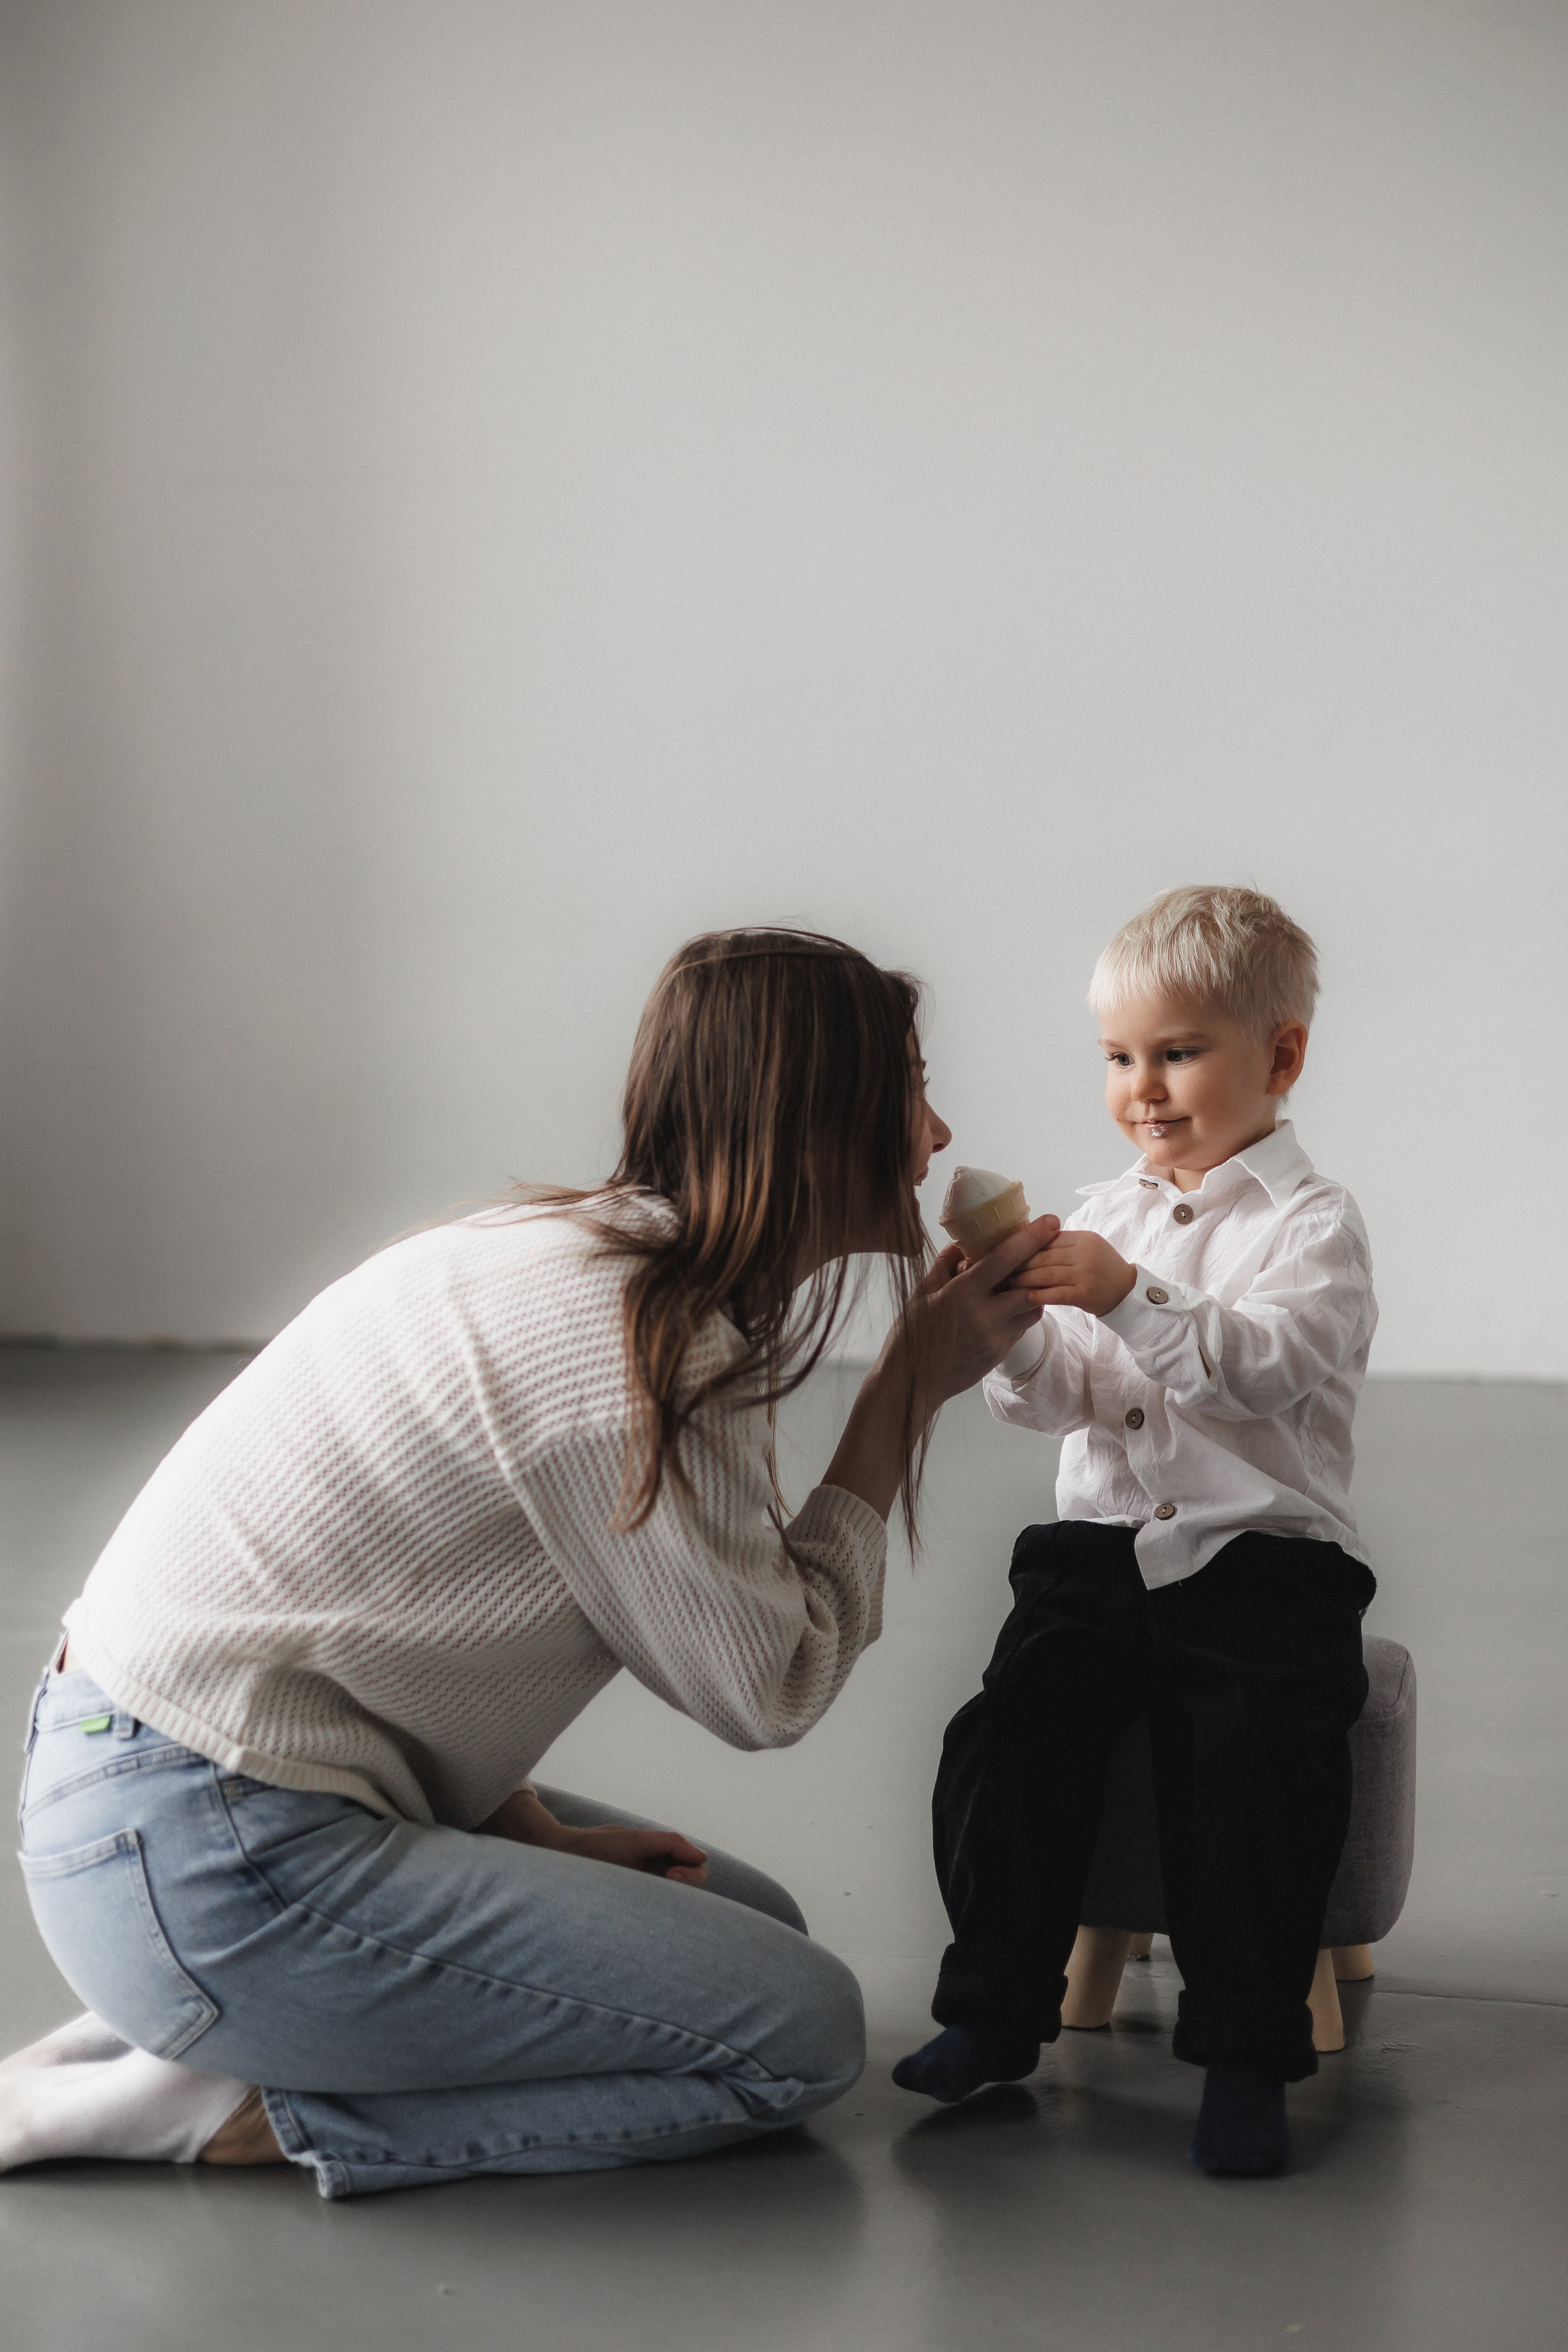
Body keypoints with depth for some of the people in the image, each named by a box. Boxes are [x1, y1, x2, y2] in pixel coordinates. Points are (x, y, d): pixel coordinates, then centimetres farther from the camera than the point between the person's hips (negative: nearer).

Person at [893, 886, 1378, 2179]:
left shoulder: (1311, 1221, -2)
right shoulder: (1100, 1214, 14)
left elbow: (1267, 1367, -20)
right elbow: (1056, 1401, 6)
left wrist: (1126, 1297, -32)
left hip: (1263, 1565, -4)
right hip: (1100, 1552, 5)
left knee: (1259, 1770, -24)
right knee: (1010, 1733, -15)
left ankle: (1247, 2053, -13)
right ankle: (996, 2010, -3)